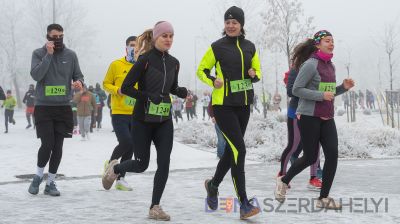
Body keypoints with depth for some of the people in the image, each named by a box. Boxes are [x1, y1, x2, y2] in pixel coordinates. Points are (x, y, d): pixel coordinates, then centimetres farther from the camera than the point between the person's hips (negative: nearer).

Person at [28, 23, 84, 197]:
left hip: (63, 107, 2)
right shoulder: (39, 54, -1)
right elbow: (36, 75, -14)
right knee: (47, 144, -10)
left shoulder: (70, 55, 4)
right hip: (43, 107, -2)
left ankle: (50, 182, 16)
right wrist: (48, 55, -18)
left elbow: (78, 75, 9)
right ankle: (38, 176, 15)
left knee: (58, 147, 4)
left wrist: (79, 82, -15)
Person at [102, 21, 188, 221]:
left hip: (164, 121, 4)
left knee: (164, 163, -6)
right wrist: (148, 96, -24)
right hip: (143, 120, -4)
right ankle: (114, 168, 36)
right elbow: (125, 88, -12)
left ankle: (155, 207, 3)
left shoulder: (174, 63, 6)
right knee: (141, 164, 3)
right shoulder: (145, 60, -11)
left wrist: (181, 92, -1)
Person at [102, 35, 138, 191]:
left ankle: (120, 179, 19)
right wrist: (117, 90, -15)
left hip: (136, 114, 4)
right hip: (119, 113, -4)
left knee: (130, 148, 7)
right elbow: (106, 84, 3)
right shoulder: (116, 65, -2)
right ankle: (111, 163, 14)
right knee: (126, 142, -15)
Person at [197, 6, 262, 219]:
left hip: (243, 104, 6)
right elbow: (201, 71, 3)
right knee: (239, 150, -15)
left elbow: (258, 72, 18)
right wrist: (213, 81, -17)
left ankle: (213, 184, 40)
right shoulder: (217, 47, -5)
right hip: (223, 105, -6)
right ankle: (244, 204, -12)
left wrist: (254, 75, -6)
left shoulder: (250, 47, 8)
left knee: (232, 149, 15)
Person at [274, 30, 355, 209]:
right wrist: (321, 96, -21)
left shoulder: (330, 66, 12)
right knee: (310, 157, 0)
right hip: (309, 117, -7)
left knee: (332, 154, -8)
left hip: (327, 118, 7)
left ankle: (323, 198, -1)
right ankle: (284, 181, 26)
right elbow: (296, 90, -13)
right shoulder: (310, 64, -11)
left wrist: (343, 87, 3)